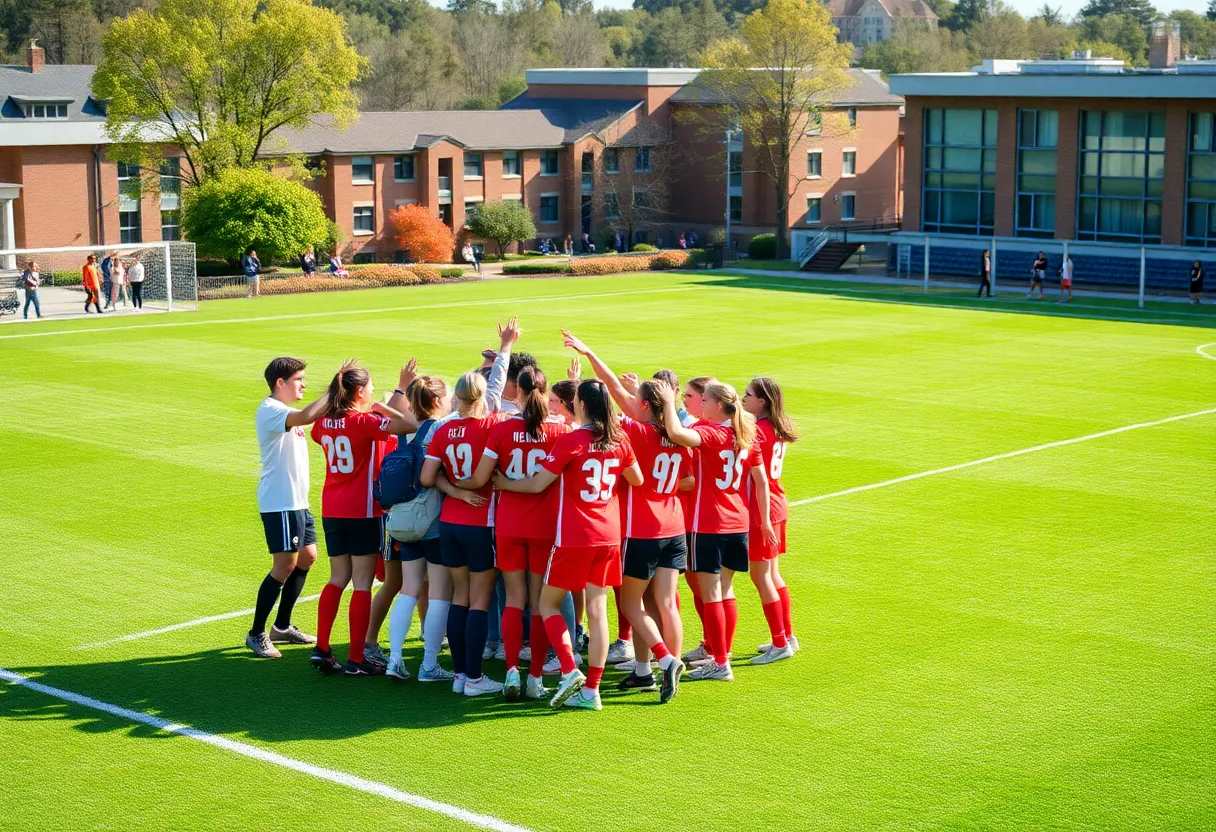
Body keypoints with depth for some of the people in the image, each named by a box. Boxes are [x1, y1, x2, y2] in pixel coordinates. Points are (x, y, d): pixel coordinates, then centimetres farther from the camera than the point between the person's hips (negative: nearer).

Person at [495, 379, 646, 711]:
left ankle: (570, 672, -6)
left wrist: (504, 483, 6)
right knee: (597, 610, 5)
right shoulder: (619, 441, 3)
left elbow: (537, 484, -10)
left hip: (573, 537, -5)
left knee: (548, 603, 10)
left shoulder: (571, 441, -13)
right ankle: (591, 690, 4)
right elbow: (637, 479, 17)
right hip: (608, 535, 5)